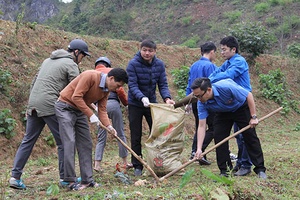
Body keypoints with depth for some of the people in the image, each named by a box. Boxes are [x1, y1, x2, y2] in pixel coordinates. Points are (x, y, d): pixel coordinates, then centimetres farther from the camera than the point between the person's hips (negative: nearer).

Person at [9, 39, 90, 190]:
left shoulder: (48, 60, 24)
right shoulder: (71, 65, 0)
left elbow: (34, 82, 22)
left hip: (34, 105, 8)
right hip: (50, 106, -8)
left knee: (28, 141, 10)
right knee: (63, 141, 2)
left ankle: (15, 177, 9)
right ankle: (65, 177, 8)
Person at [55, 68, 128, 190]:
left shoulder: (106, 90, 3)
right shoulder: (90, 76, -23)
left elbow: (102, 110, 1)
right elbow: (76, 97, -26)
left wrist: (109, 126, -15)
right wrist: (91, 115, -25)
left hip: (80, 111, 9)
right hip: (65, 107, -9)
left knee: (86, 144, 4)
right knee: (70, 142, -14)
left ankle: (87, 180, 8)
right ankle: (71, 181, -11)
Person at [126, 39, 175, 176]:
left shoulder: (159, 64, -3)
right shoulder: (133, 64, -16)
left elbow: (163, 84, -5)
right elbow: (132, 85, -22)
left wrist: (167, 98, -24)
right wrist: (142, 98, -38)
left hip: (152, 103, 3)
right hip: (135, 104, -3)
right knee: (136, 137, 3)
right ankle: (137, 166, 14)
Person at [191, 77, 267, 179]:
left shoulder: (225, 87, -40)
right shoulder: (202, 103, -26)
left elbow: (249, 95, -26)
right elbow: (201, 126, -23)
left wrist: (253, 117, -24)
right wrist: (199, 149, -31)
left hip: (242, 107, -4)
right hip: (223, 113, 4)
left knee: (250, 137, -6)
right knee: (218, 137, -10)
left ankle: (260, 169, 4)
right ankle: (224, 170, 0)